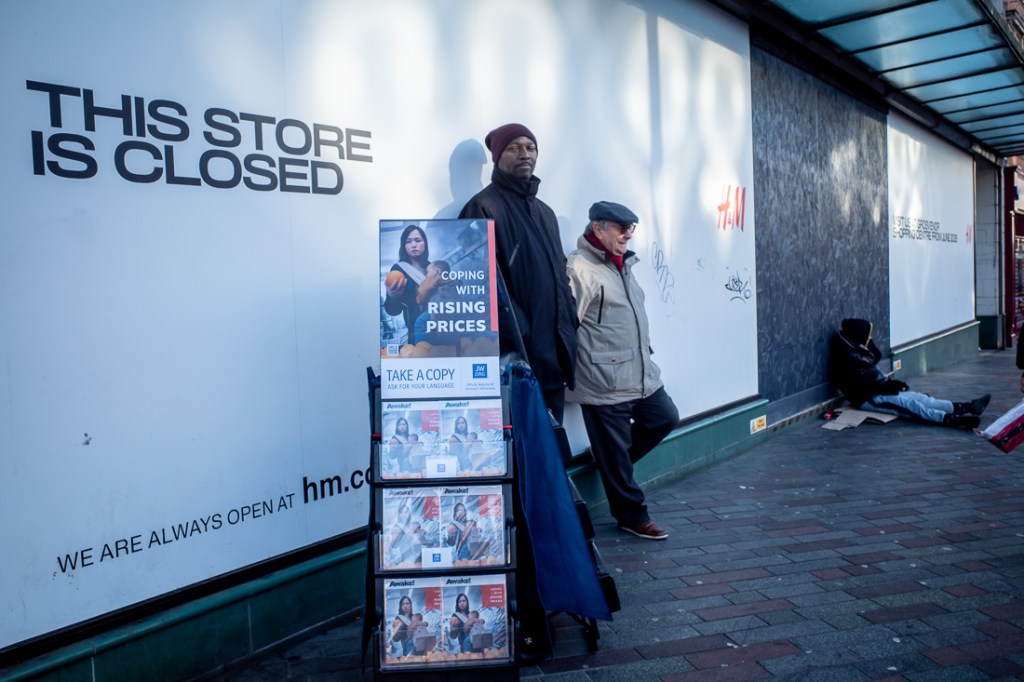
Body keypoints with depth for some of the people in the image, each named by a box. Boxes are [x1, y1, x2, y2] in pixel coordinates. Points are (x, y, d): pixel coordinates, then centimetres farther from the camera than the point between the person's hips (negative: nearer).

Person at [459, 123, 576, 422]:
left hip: (554, 351, 8)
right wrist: (519, 341, -21)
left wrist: (569, 327, 10)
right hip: (516, 354, -8)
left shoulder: (544, 211, 19)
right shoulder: (483, 207, -6)